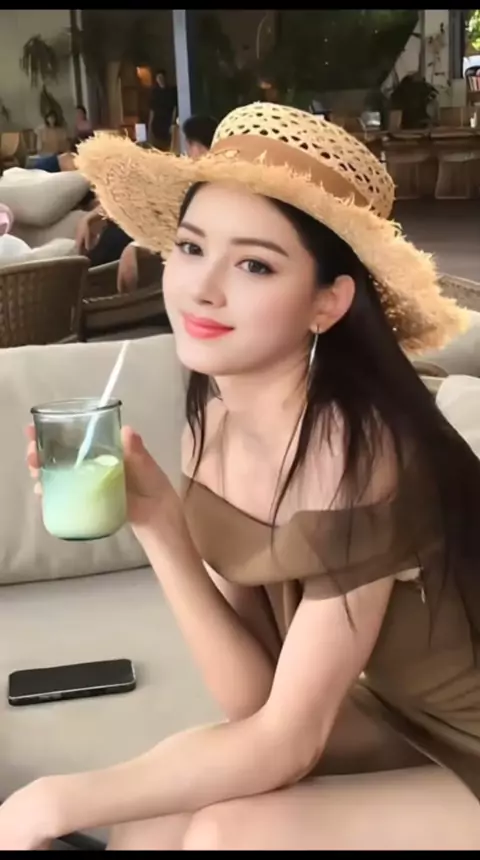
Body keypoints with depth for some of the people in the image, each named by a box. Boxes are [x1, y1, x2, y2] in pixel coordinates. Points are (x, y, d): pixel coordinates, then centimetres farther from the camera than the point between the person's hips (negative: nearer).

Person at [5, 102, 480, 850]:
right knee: (154, 824, -8)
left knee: (222, 835, -19)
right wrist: (157, 525, -22)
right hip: (394, 721, 5)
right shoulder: (214, 424, -9)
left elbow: (285, 739, -22)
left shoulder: (354, 445, -30)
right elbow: (253, 697, -10)